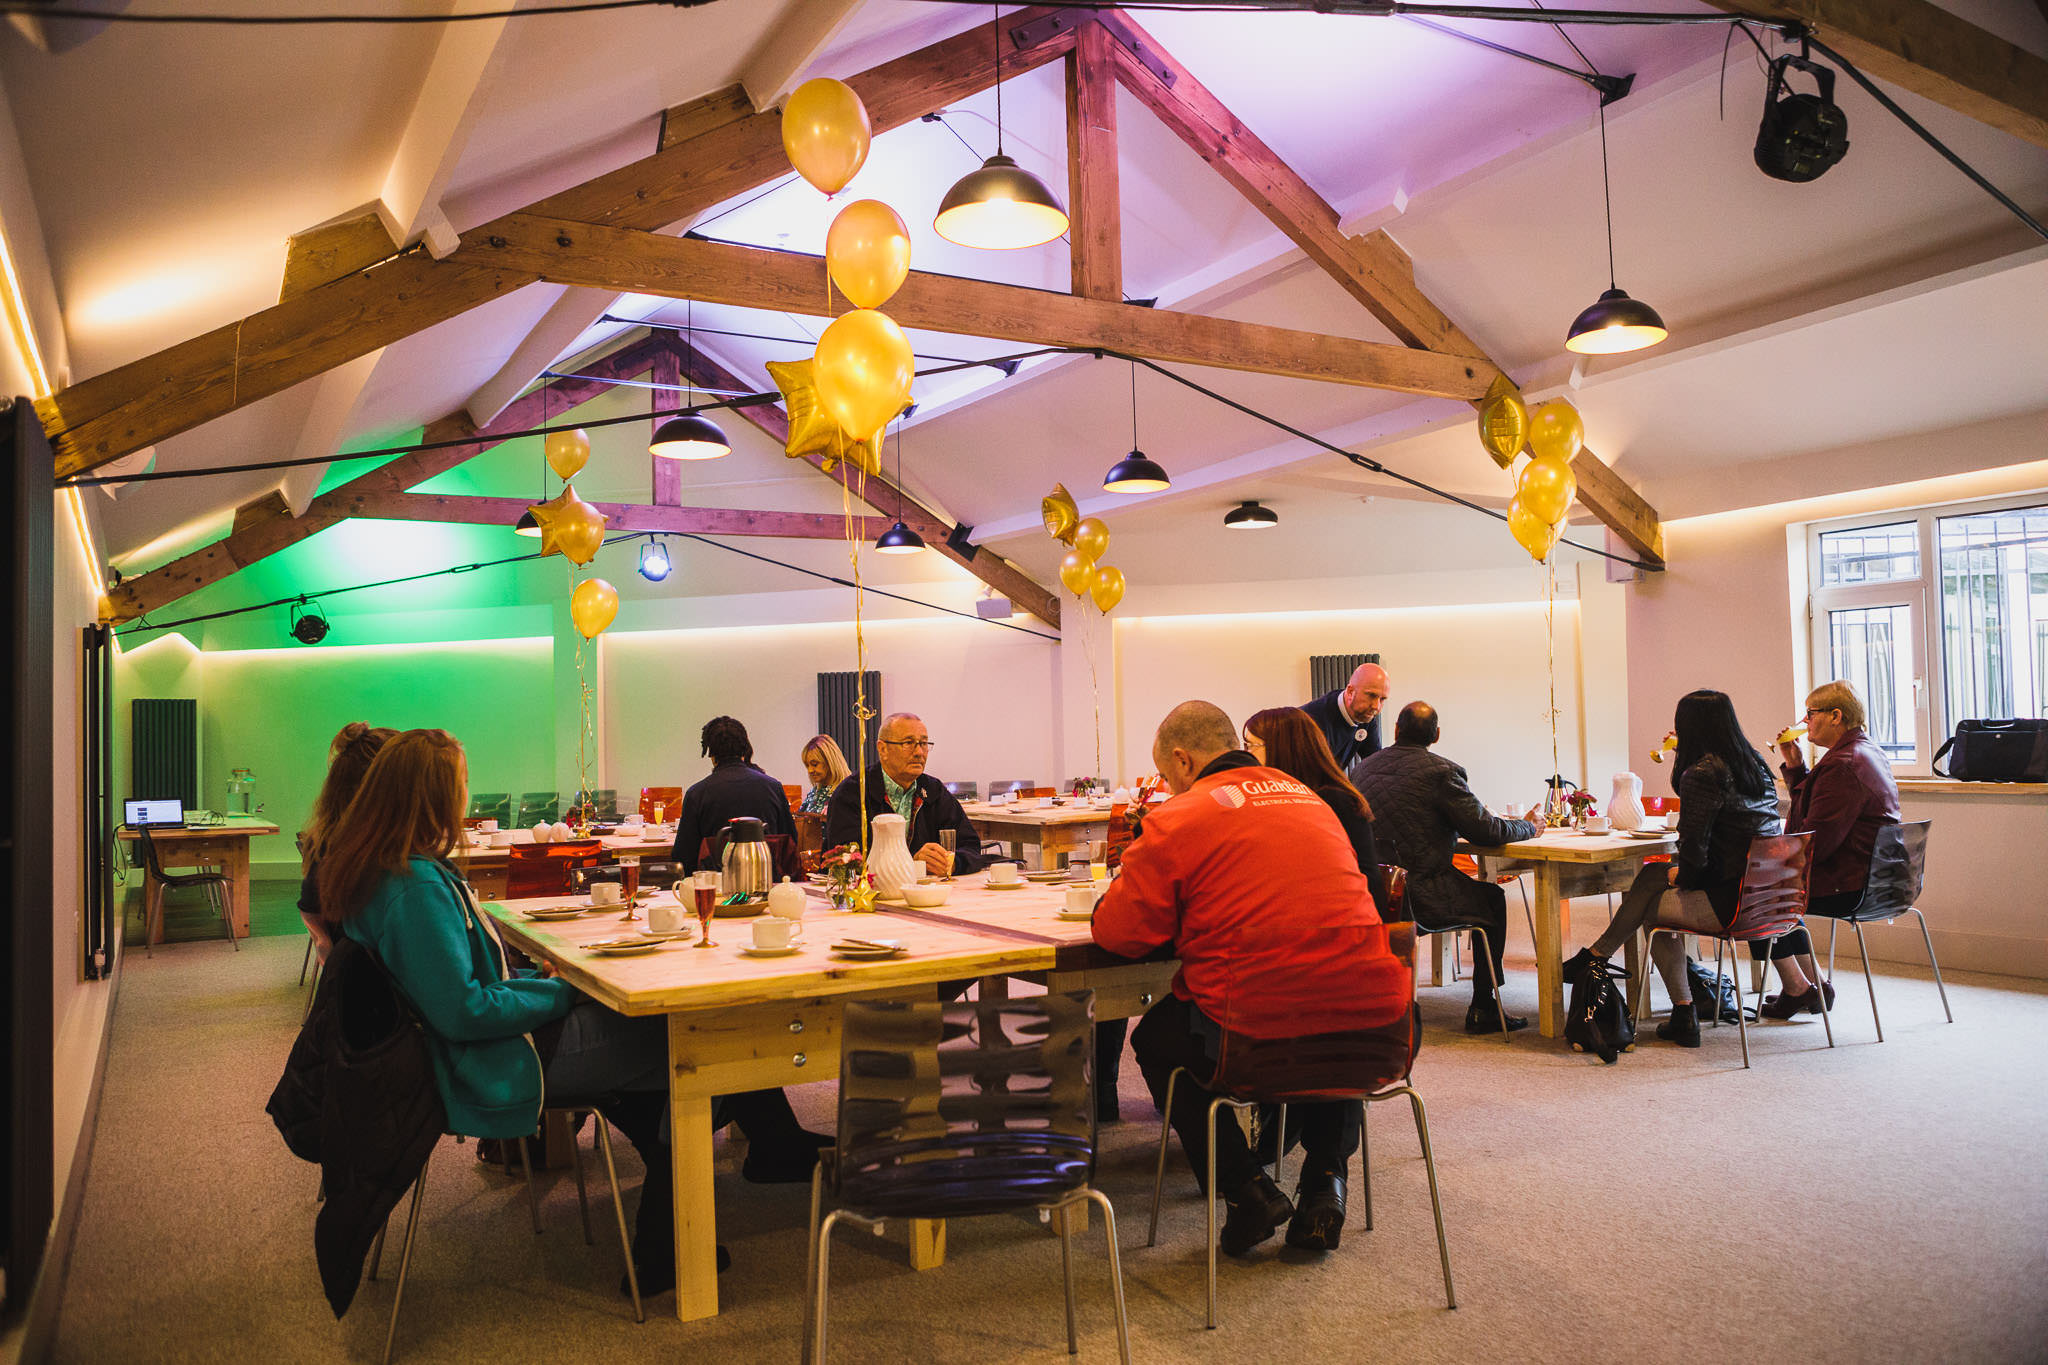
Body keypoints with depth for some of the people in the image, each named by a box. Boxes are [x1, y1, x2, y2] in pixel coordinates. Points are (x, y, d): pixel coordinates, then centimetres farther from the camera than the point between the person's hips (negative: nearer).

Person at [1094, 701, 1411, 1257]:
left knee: (1154, 1038, 25)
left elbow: (1119, 932, -2)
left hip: (1264, 1033, -5)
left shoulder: (1178, 819, -4)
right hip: (1373, 1027, 6)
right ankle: (1326, 1179, 27)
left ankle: (1247, 1190, 16)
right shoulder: (1307, 797, 17)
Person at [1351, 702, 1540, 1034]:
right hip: (1421, 897, -6)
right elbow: (1486, 831, -10)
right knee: (1493, 898, 19)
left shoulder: (1362, 768, 9)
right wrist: (1529, 826, 10)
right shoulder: (1440, 771, -11)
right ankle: (1483, 1008, 20)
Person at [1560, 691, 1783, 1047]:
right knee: (1652, 875, 17)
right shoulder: (1756, 765, 10)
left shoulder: (1701, 774, -16)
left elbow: (1694, 848, -16)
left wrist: (1681, 876, 1)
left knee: (1649, 908, 14)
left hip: (1732, 904, -8)